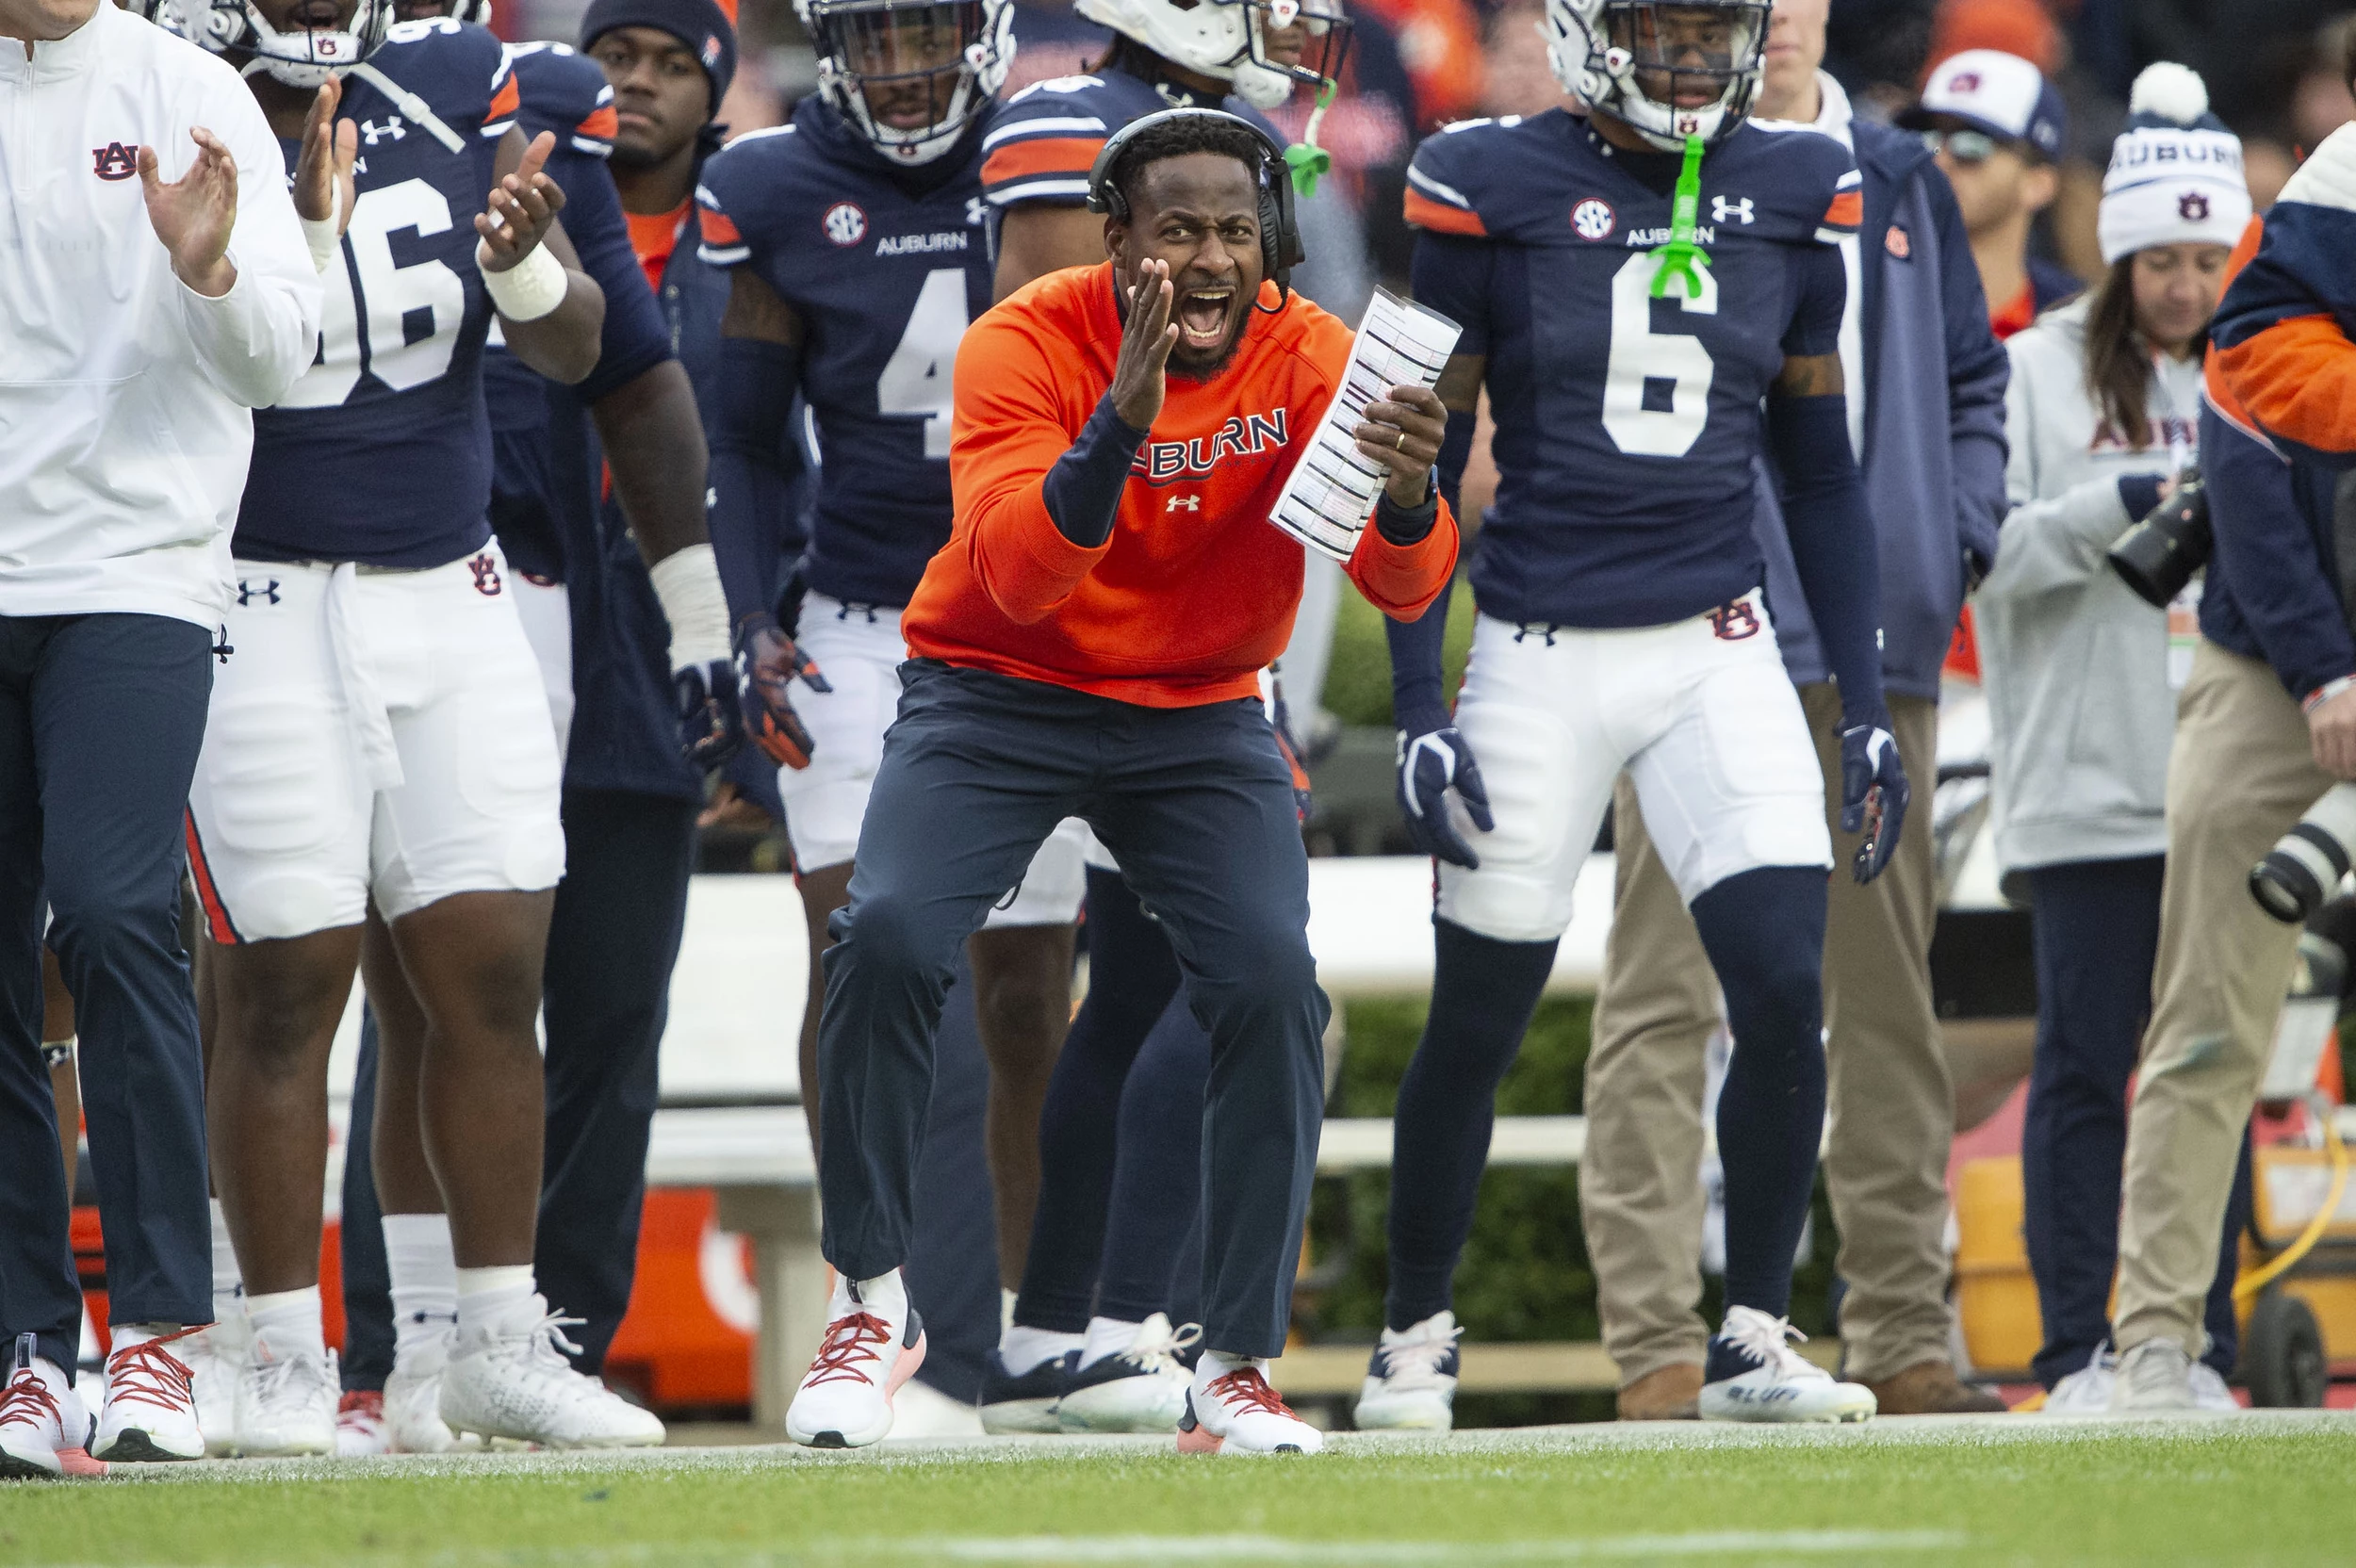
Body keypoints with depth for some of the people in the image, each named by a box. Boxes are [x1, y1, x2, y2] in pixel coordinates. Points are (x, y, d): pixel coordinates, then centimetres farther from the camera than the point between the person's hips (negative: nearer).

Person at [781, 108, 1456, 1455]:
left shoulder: (1312, 362, -13)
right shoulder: (1025, 346, -18)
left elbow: (1407, 589, -22)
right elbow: (1017, 578, -32)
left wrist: (1407, 497, -45)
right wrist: (1119, 423, -46)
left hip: (1201, 719, 2)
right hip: (998, 692, -1)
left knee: (1273, 980, -20)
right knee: (890, 936, -24)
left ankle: (1236, 1370, -8)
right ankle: (874, 1305, -4)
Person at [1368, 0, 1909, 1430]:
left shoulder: (1792, 197, 5)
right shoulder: (1495, 190, -5)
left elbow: (1821, 472, 12)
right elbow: (1420, 472, -1)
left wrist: (1868, 707, 8)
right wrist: (1419, 711, -6)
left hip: (1720, 654, 2)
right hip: (1540, 656, -2)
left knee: (1787, 990, -12)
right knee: (1478, 1023, 5)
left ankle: (1754, 1342, 0)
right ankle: (1415, 1337, 23)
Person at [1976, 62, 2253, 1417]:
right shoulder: (2043, 372, 4)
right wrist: (2116, 512, -13)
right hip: (2088, 778, -2)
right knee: (2086, 1058, -3)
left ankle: (2199, 1347, 8)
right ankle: (2079, 1350, 0)